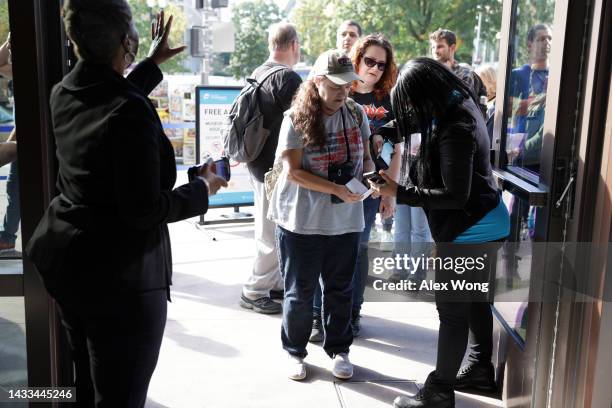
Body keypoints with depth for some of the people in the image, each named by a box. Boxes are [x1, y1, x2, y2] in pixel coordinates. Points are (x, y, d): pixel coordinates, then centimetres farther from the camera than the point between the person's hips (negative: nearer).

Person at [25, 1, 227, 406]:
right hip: (121, 277, -9)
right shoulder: (132, 113, -24)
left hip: (66, 263, 9)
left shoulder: (64, 95, 2)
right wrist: (202, 189, -7)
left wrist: (153, 64, 34)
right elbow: (144, 210, -23)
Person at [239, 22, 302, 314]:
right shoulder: (288, 77, -17)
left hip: (259, 162, 9)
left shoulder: (258, 74, 10)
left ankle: (274, 283, 29)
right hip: (276, 168, -9)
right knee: (273, 234, 1)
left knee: (268, 230, 18)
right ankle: (253, 292, 10)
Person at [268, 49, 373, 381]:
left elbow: (365, 156, 13)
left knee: (340, 290, 15)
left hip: (345, 220, 4)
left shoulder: (356, 114, 2)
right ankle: (295, 352, 30)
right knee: (299, 292, 11)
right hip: (302, 221, -3)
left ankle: (338, 349, 34)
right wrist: (338, 189, -23)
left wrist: (370, 175, -10)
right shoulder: (297, 118, -11)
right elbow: (292, 171, -15)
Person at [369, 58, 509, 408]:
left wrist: (399, 193, -24)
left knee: (452, 309, 0)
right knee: (474, 299, 22)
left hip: (470, 231, -10)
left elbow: (455, 196, -26)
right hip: (483, 224, 10)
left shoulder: (454, 130, -28)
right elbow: (413, 121, 21)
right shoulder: (459, 104, 3)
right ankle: (480, 368, 39)